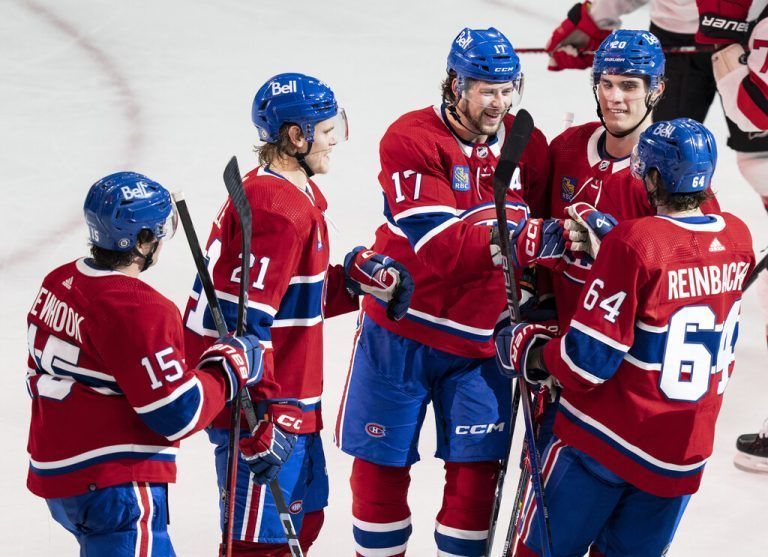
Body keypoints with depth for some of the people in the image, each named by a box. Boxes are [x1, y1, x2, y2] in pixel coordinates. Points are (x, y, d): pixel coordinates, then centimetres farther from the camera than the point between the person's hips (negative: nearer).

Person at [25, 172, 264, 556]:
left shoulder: (57, 283, 6)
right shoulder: (137, 311, -22)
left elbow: (40, 377, 16)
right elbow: (178, 414, -20)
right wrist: (232, 365, -7)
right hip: (113, 489, -10)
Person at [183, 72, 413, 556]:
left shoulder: (300, 194, 13)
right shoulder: (277, 209, -21)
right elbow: (244, 319, -27)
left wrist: (356, 279, 3)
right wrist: (260, 418, -28)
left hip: (291, 401, 11)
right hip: (258, 405, -11)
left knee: (304, 517, 22)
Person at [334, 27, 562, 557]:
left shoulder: (531, 145, -1)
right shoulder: (411, 141, -17)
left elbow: (545, 230, 9)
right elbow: (439, 244, -28)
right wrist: (518, 239, -39)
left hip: (483, 340, 3)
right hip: (401, 333, -3)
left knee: (477, 467, 1)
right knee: (383, 461, 7)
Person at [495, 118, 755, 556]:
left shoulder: (633, 243, -20)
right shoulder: (738, 239, -2)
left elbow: (589, 359, -18)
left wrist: (530, 351, -1)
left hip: (606, 438, -5)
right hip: (685, 454, 5)